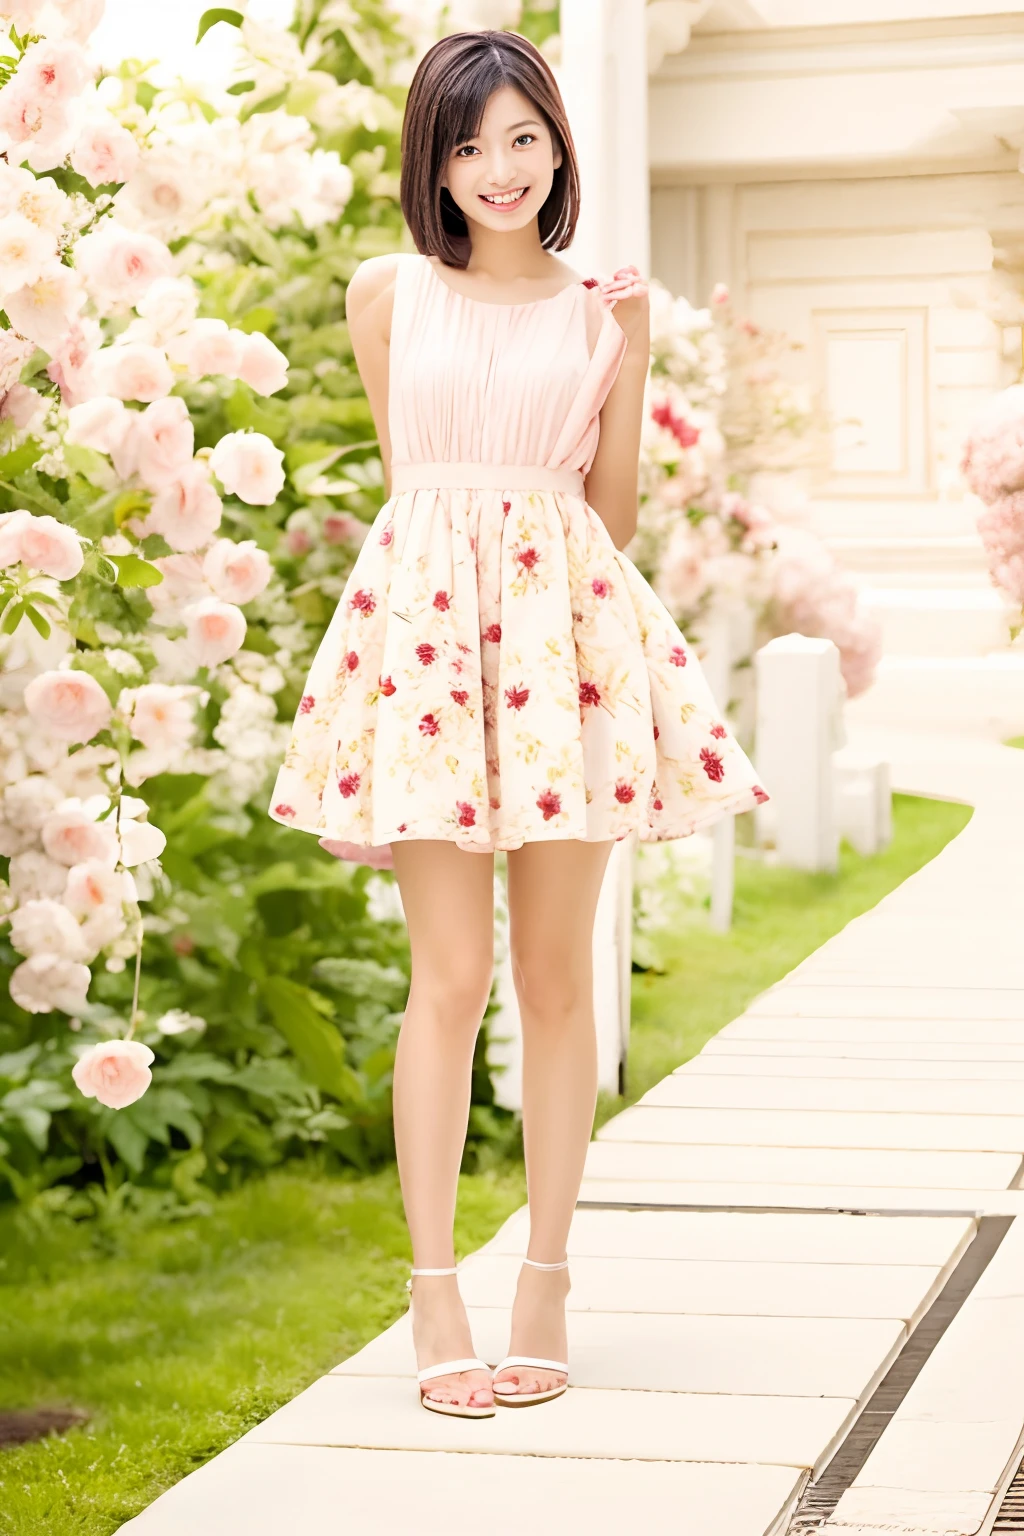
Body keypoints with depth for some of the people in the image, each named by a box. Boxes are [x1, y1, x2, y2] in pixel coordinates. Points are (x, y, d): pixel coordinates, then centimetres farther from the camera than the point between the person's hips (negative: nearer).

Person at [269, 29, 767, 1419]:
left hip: (570, 625, 1)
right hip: (427, 617, -1)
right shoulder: (388, 293, 8)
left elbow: (613, 513, 9)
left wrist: (631, 346, 2)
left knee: (556, 972, 3)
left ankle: (546, 1282, 12)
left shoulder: (604, 308, 9)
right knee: (452, 972, -5)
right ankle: (434, 1295, 2)